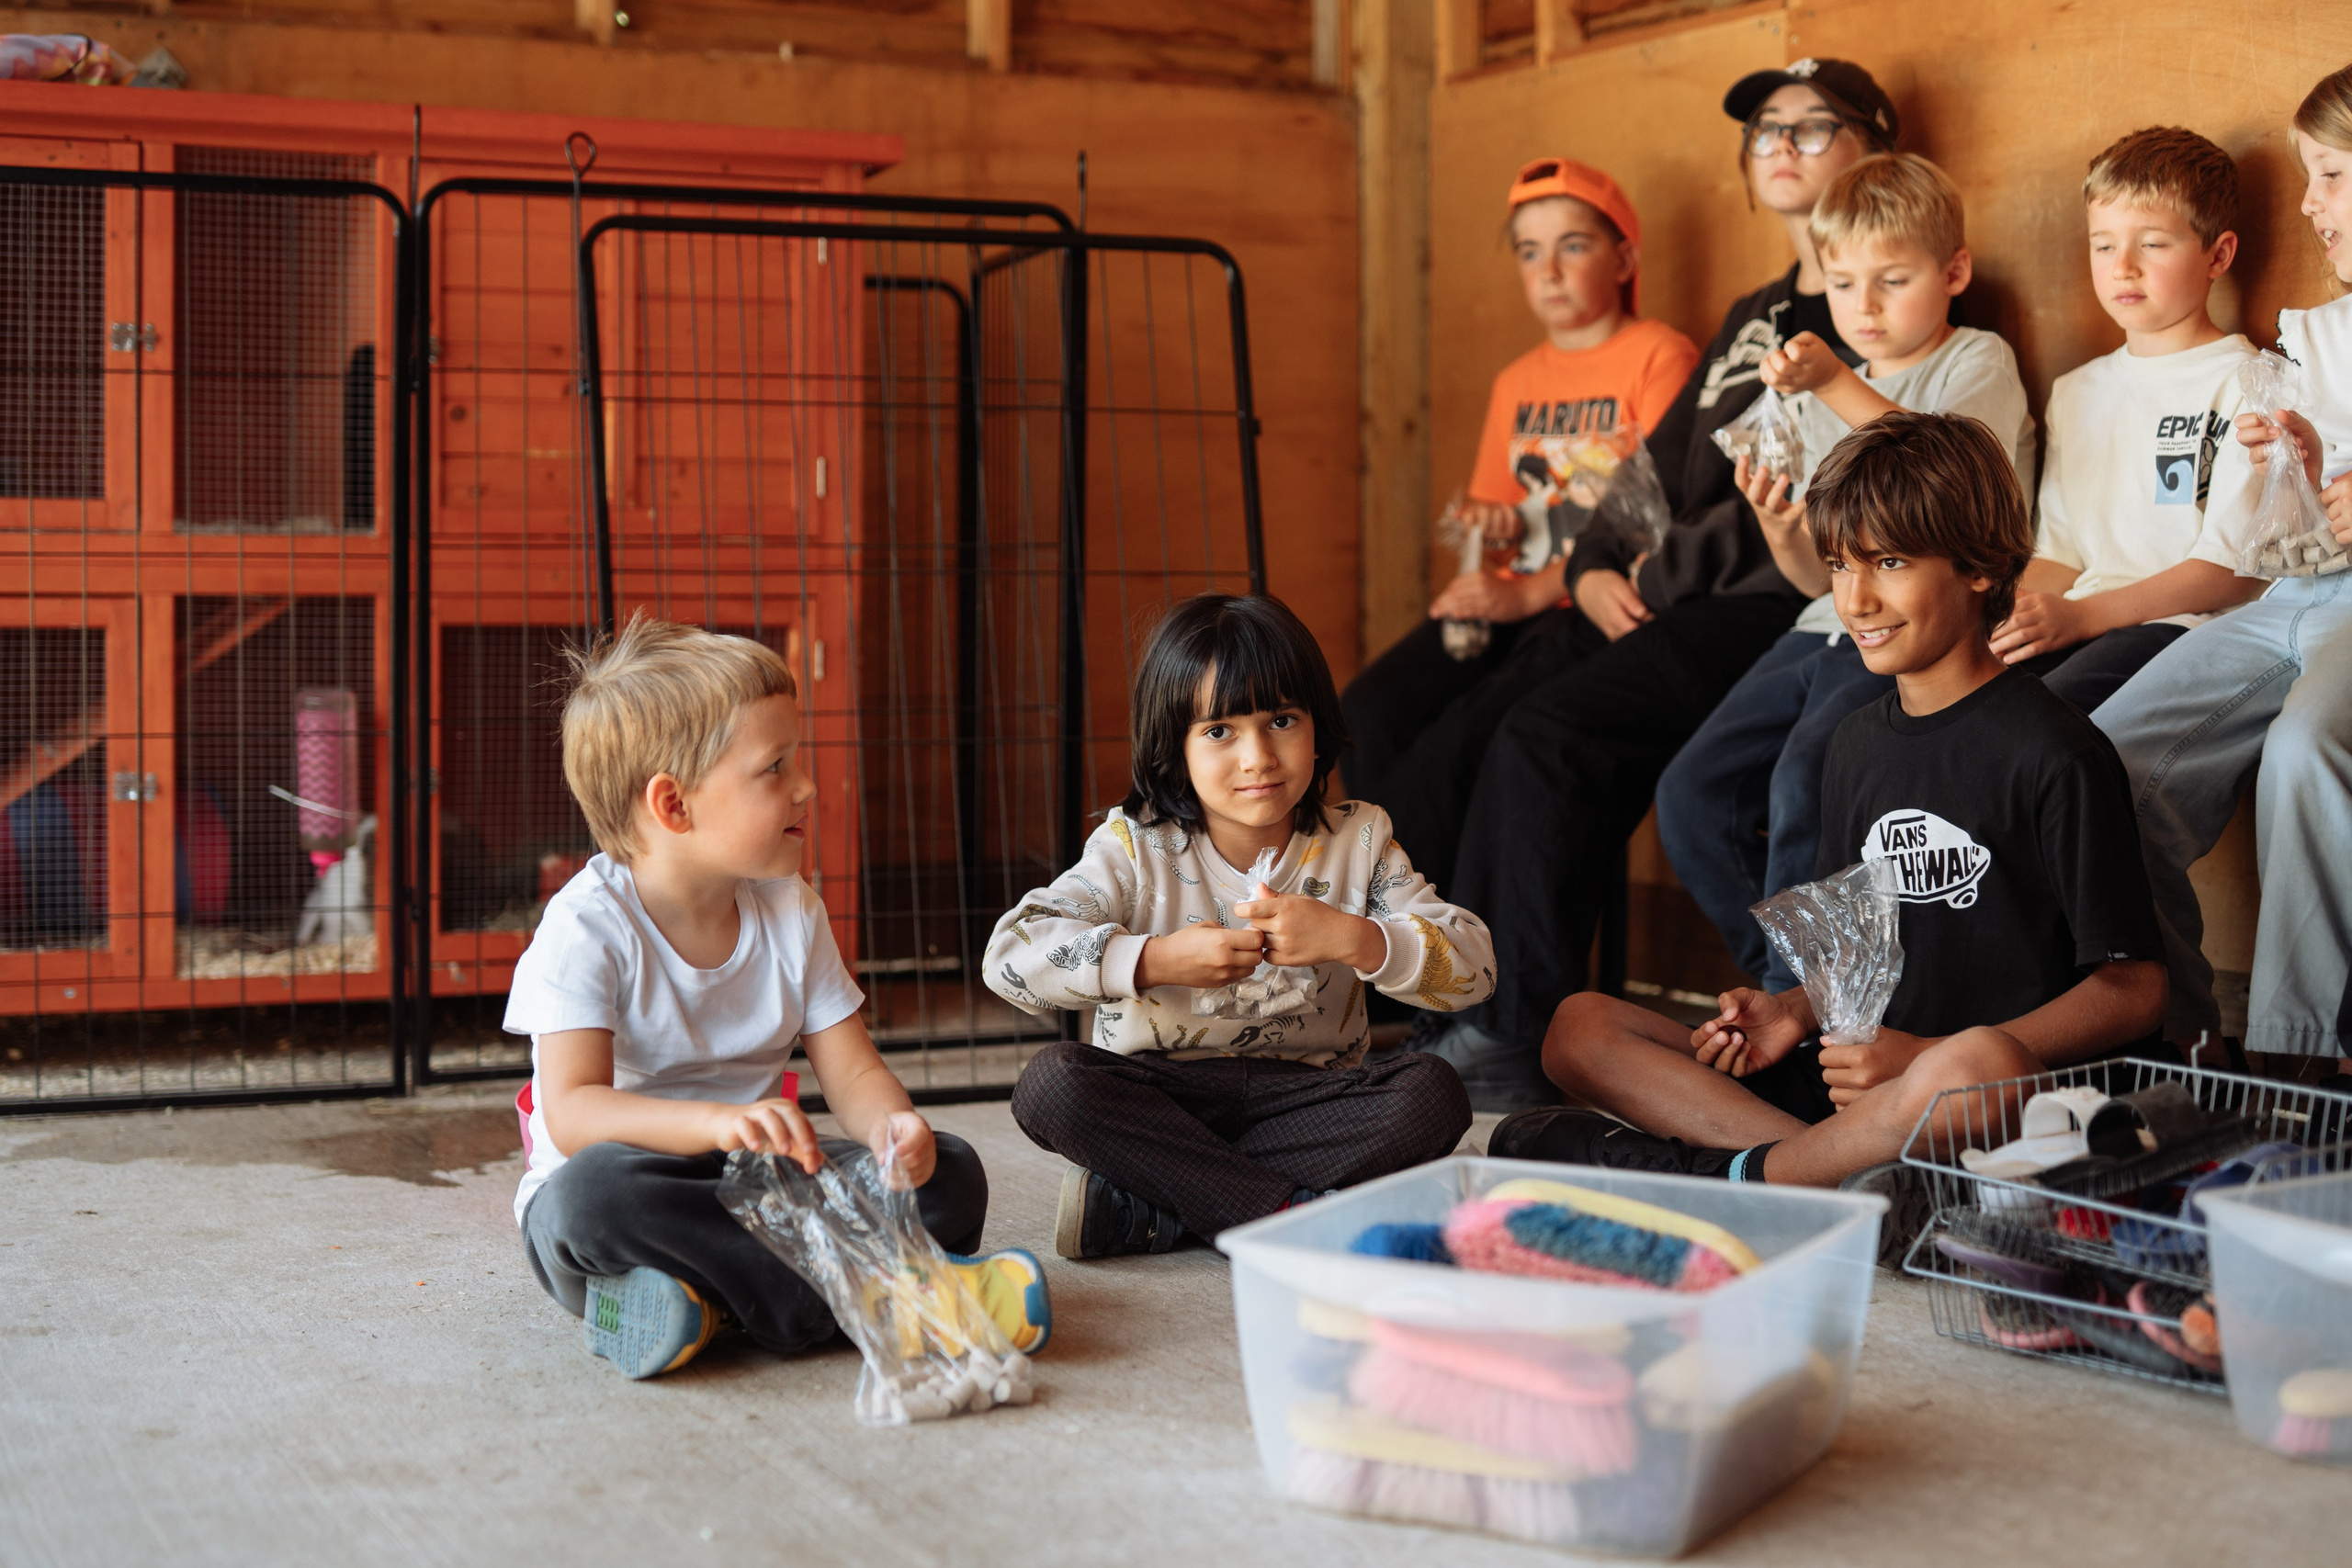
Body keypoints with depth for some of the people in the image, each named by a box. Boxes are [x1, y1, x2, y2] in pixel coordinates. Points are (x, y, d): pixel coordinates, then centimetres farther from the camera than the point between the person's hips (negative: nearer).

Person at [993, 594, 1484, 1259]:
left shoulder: (1360, 841, 2)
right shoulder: (1135, 848, -3)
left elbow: (1473, 966, -7)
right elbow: (1011, 954, -16)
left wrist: (1349, 938, -23)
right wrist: (1156, 959, -26)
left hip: (1305, 1095, 1)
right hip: (1161, 1095, -1)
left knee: (1433, 1093, -27)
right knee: (1051, 1081, -30)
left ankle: (1144, 1212, -28)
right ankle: (1292, 1213, -31)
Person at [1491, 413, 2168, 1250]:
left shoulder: (2053, 754, -7)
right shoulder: (1858, 744, 16)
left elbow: (2132, 990, -10)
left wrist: (1930, 1057, -18)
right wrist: (1794, 1010, 1)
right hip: (1856, 1076, 7)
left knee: (1979, 1060, -44)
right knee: (1578, 1028, -6)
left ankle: (1731, 1172, -21)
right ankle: (1834, 1172, -25)